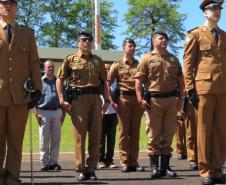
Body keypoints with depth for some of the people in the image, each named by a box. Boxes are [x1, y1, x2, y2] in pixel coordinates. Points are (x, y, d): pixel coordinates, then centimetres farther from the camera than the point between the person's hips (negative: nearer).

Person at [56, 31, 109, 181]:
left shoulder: (98, 60, 16)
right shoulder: (70, 59, 7)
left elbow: (104, 81, 18)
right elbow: (60, 80, 3)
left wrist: (107, 99, 8)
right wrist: (62, 100, -7)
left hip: (96, 99, 3)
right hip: (78, 99, -3)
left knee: (95, 135, 1)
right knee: (80, 134, -4)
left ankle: (91, 168, 8)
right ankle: (81, 169, 1)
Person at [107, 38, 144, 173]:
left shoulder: (139, 65, 13)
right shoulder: (117, 66, 6)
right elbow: (107, 84, 2)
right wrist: (111, 101, -6)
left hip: (137, 99, 2)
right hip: (124, 99, -2)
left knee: (135, 131, 5)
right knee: (124, 131, -1)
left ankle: (134, 161, 10)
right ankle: (125, 162, 3)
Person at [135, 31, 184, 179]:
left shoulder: (174, 59, 16)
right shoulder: (147, 58, 4)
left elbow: (180, 80, 17)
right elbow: (139, 80, -1)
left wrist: (180, 98, 8)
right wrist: (140, 99, -11)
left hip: (171, 99, 4)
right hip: (154, 99, -4)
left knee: (168, 133, 6)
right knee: (154, 134, -2)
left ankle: (165, 166, 12)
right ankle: (154, 166, 3)